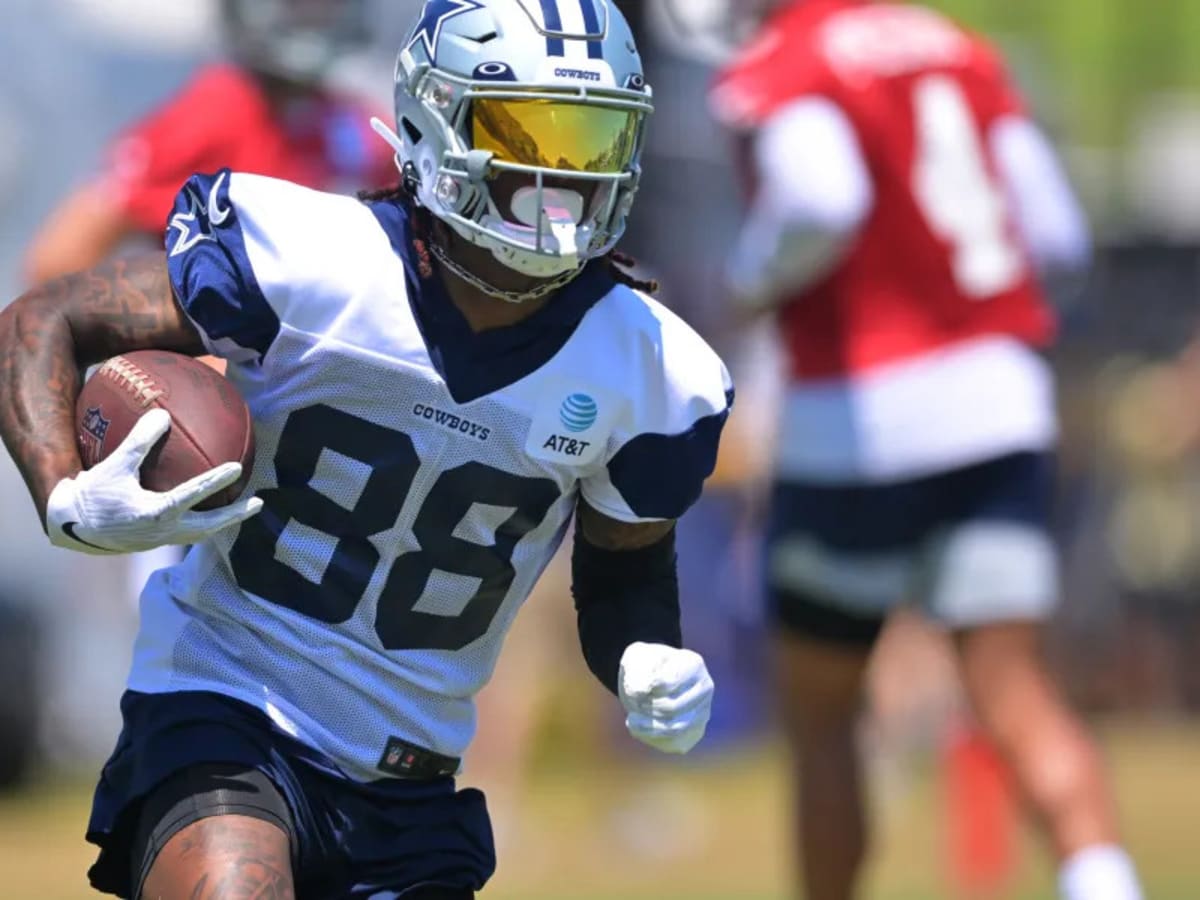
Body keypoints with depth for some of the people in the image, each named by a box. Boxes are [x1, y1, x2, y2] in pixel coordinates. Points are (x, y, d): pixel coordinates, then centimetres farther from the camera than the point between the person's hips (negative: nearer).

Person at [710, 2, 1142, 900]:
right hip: (1003, 400, 5)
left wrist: (753, 278, -9)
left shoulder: (779, 72, -8)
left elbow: (818, 199, -29)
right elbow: (1059, 243, 11)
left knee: (819, 714, 12)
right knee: (1017, 700, -2)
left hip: (861, 417, -5)